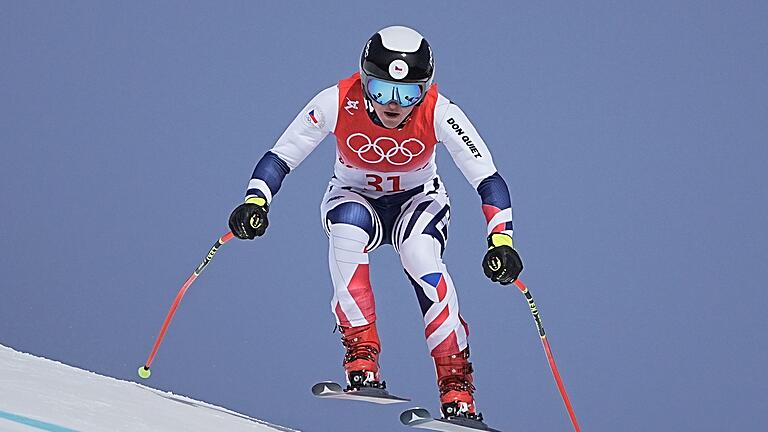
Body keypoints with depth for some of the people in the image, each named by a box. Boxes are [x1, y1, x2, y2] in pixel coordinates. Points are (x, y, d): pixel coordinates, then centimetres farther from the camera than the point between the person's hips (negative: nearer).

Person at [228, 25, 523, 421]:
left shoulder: (439, 113, -27)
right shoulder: (338, 103, -26)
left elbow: (487, 179, -25)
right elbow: (280, 156, -21)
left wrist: (501, 241, -38)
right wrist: (256, 201, -39)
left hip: (418, 200, 0)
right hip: (353, 197, 1)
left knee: (420, 256, -33)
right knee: (347, 230, -36)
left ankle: (456, 384, -27)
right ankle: (361, 358, -30)